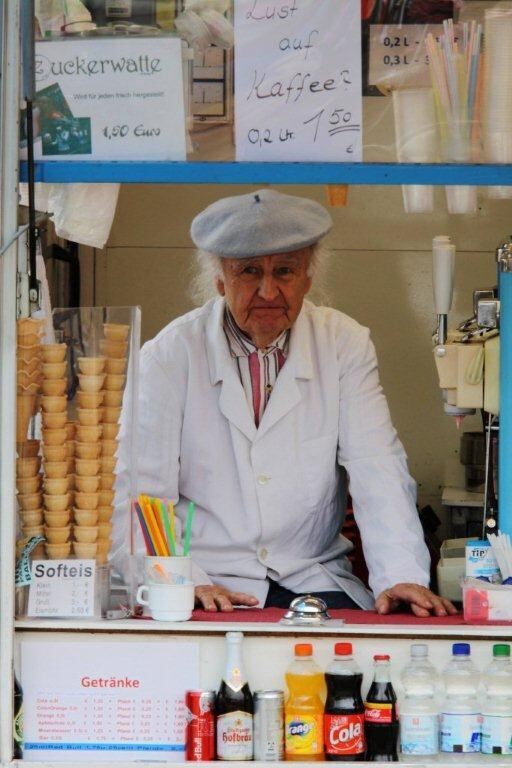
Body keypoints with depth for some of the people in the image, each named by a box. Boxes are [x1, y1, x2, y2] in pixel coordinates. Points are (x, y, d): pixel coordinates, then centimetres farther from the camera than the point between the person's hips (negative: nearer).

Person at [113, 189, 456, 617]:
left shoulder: (345, 345, 5)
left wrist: (402, 577, -21)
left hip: (314, 579, 2)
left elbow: (378, 471, -4)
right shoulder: (170, 354, -1)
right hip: (208, 587, -2)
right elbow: (140, 492, -6)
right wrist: (186, 583, -23)